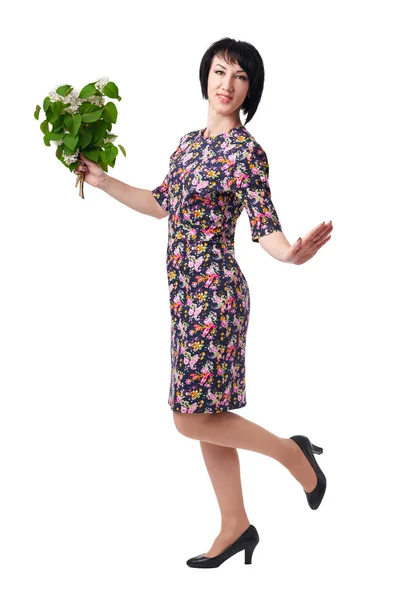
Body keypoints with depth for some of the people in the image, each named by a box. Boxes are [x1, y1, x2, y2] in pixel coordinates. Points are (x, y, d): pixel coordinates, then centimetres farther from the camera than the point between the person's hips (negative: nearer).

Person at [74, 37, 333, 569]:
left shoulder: (246, 150, -11)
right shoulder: (191, 141, 12)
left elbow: (264, 226, -16)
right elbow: (163, 204, 22)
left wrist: (292, 253, -37)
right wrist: (102, 181, 24)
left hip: (214, 292, -8)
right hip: (188, 292, 8)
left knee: (193, 417, -7)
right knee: (203, 413, 11)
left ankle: (292, 452, 11)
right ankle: (235, 525, 22)